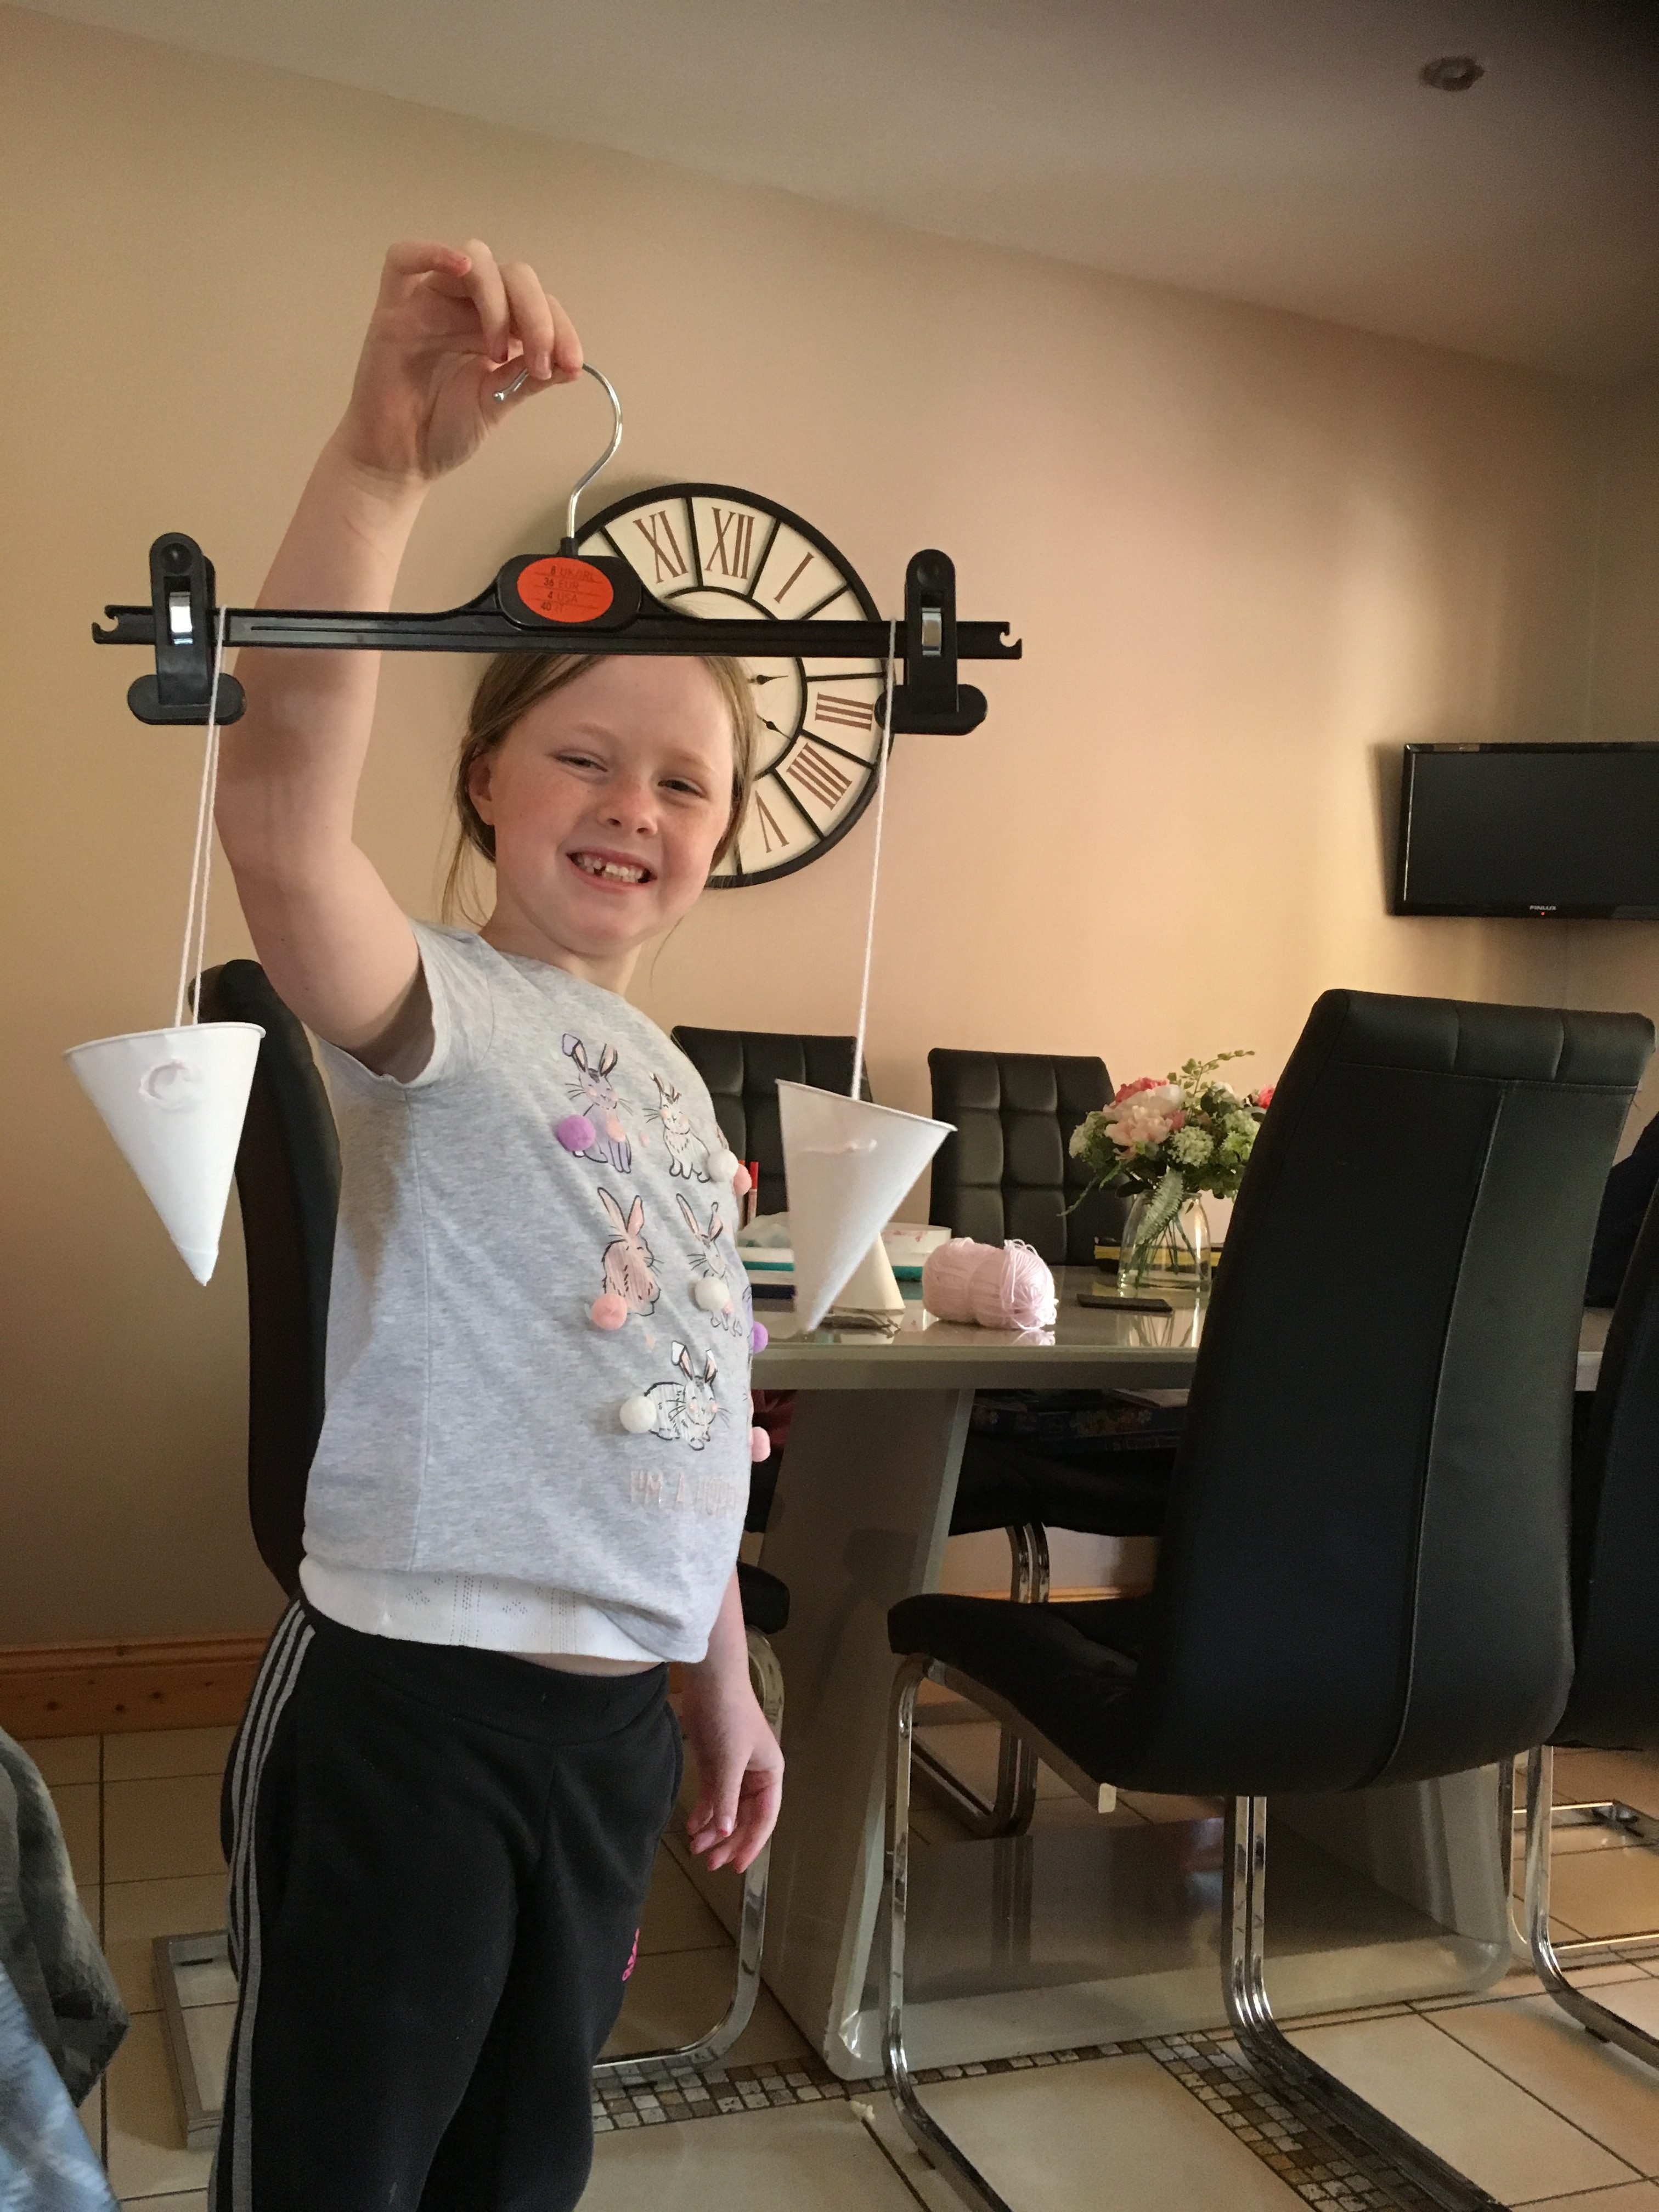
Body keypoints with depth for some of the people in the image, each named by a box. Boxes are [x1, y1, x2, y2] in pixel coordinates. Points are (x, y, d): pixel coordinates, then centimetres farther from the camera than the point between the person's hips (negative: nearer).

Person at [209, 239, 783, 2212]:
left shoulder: (673, 1080, 10)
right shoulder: (440, 1010, -11)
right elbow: (276, 817, -34)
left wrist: (721, 1682, 18)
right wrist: (380, 463, -44)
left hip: (617, 1717, 7)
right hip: (410, 1701, -7)